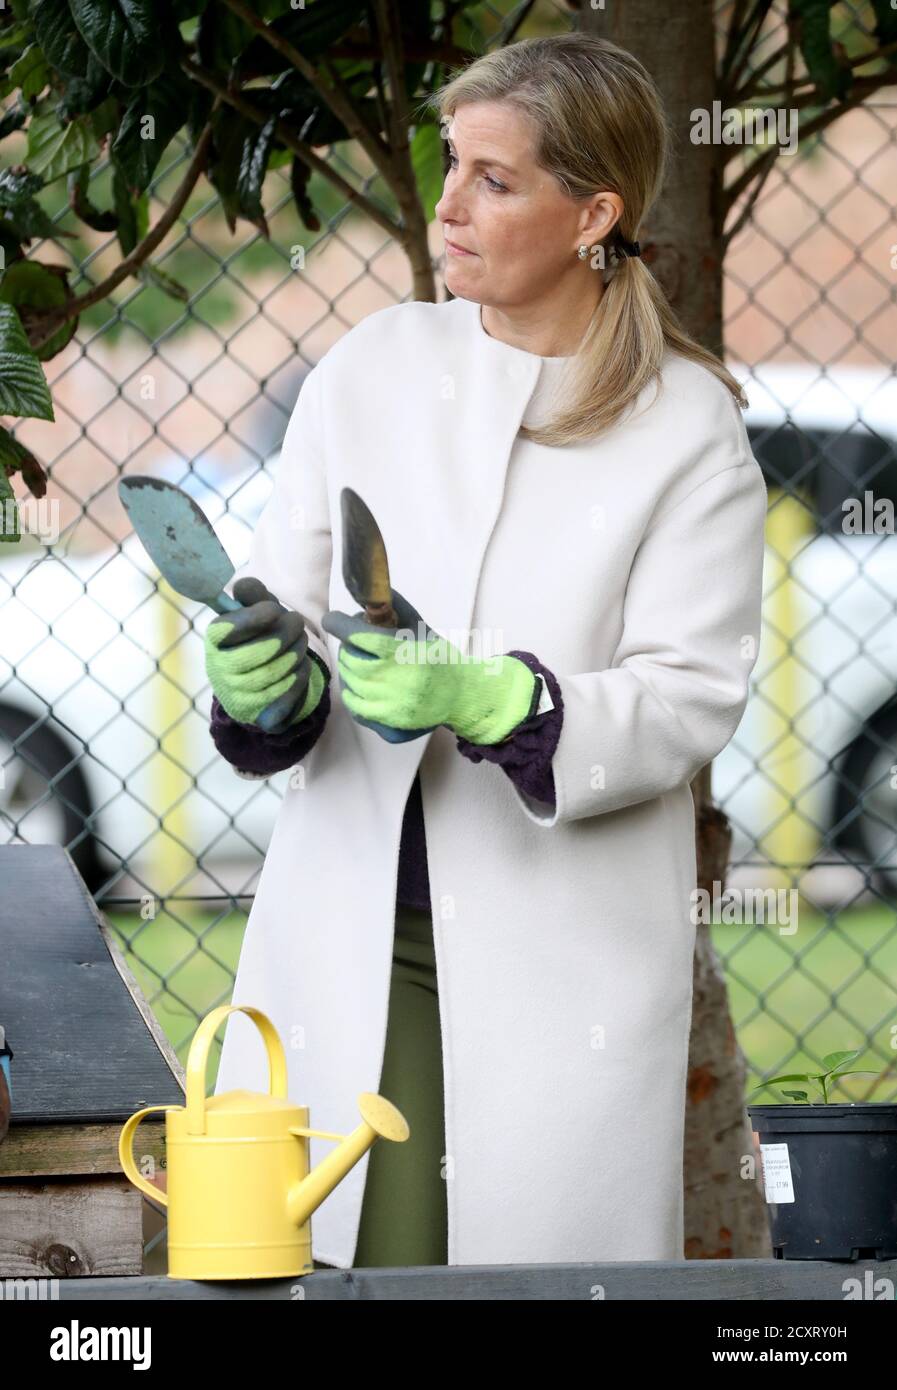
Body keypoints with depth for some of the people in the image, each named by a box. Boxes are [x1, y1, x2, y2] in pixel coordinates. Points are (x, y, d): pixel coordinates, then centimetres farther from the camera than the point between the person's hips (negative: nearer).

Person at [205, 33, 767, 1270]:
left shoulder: (688, 429, -2)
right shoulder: (373, 370, 6)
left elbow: (692, 698, -7)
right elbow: (286, 596, 8)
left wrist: (487, 700, -23)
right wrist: (264, 674, -16)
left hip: (563, 954, -2)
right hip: (355, 927, 2)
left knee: (544, 1269, -2)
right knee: (368, 1261, -2)